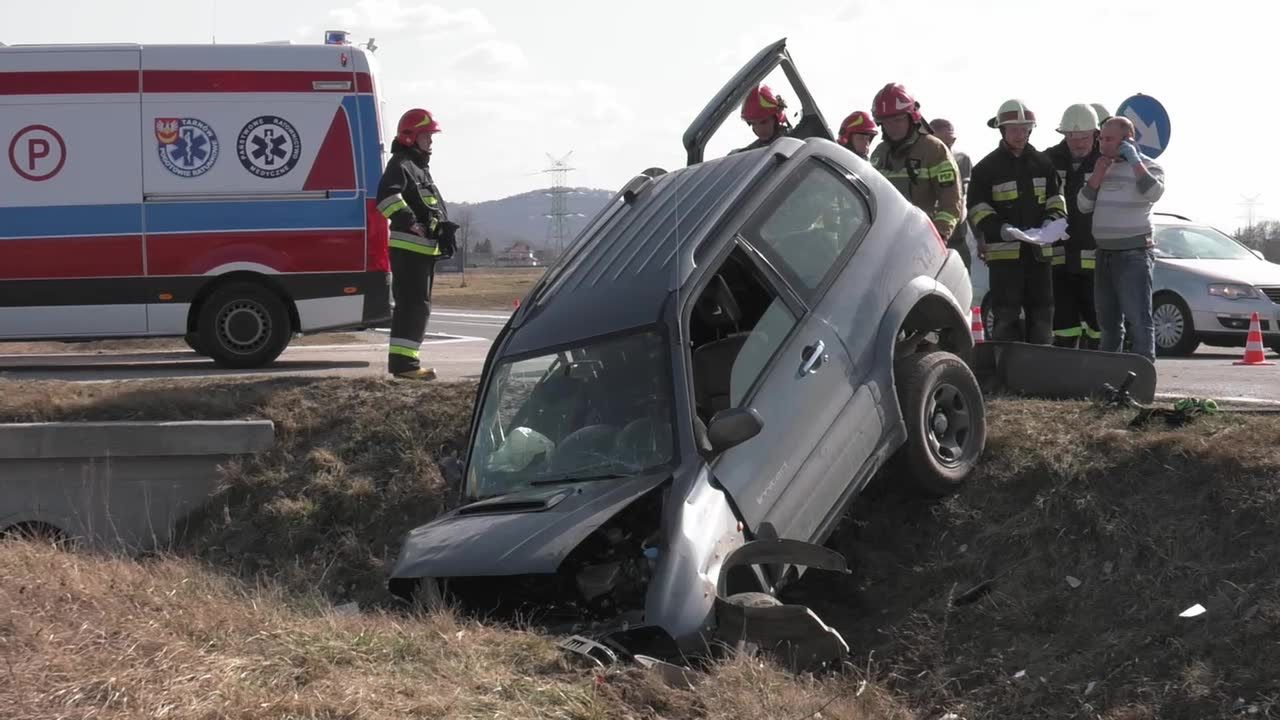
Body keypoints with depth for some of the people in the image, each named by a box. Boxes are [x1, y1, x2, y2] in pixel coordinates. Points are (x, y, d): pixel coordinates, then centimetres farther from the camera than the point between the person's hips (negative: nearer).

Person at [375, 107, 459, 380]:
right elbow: (387, 196, -27)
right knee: (415, 304, -15)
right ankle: (403, 361, -18)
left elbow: (436, 206, 33)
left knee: (417, 305, 13)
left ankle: (402, 361, 19)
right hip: (408, 247, -11)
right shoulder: (401, 164, -9)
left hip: (424, 248, 11)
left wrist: (445, 230, 23)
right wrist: (408, 220, -32)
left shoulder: (421, 167, 24)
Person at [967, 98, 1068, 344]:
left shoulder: (1042, 163, 13)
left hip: (1039, 249, 4)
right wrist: (1000, 228, -18)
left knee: (1042, 311, 8)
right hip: (1003, 250, -4)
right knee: (1005, 314, -4)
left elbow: (1055, 197, 19)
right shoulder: (987, 167, 0)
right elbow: (977, 208, -3)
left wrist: (1052, 220, -2)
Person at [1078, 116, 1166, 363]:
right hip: (1104, 254, 7)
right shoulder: (1104, 166, 17)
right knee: (1108, 321, 14)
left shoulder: (1147, 167, -3)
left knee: (1139, 321, -11)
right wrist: (1097, 176, -2)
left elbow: (1153, 193, -24)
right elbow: (1084, 206, 12)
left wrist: (1134, 160, -17)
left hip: (1133, 255, -7)